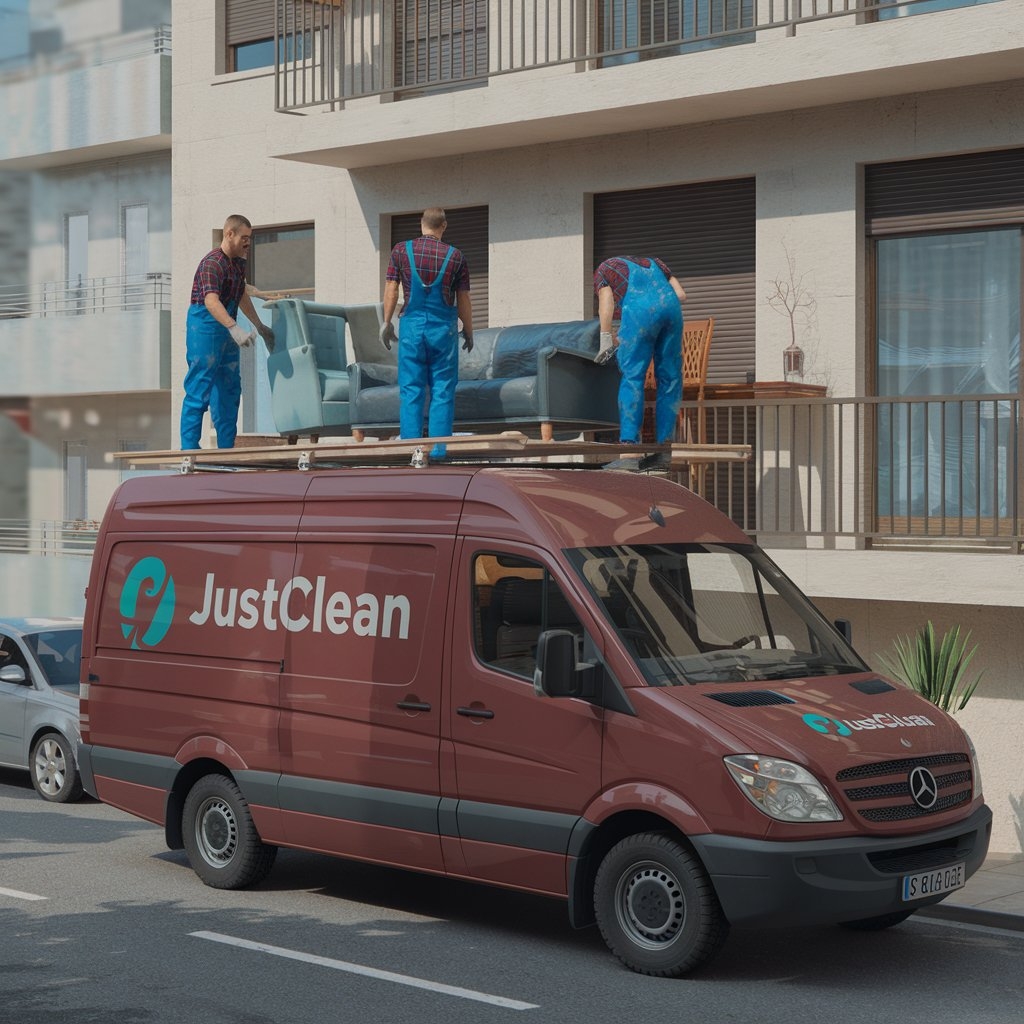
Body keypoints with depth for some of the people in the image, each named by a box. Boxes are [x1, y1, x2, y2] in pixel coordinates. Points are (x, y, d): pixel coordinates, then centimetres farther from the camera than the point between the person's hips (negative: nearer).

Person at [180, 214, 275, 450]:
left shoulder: (238, 263, 13)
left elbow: (242, 296, 29)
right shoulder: (213, 263, -18)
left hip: (226, 331, 10)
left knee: (229, 390, 12)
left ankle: (226, 448, 18)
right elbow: (211, 300, -34)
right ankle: (189, 447, -8)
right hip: (205, 328, -10)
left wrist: (260, 326, 35)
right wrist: (234, 328, -46)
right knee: (198, 389, -9)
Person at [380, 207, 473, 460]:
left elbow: (391, 289, 0)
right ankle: (438, 448, 0)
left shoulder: (401, 250, 1)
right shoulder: (454, 256, 1)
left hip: (412, 325, 1)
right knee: (442, 390, 3)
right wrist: (468, 331, 15)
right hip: (443, 327, -1)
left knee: (411, 390, 3)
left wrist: (386, 322, 10)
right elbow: (463, 300, 4)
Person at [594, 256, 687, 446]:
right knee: (670, 376, 10)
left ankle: (629, 438, -12)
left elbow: (606, 301, 7)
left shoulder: (603, 269, 26)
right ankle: (665, 438, 7)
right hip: (671, 306, 4)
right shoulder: (651, 261, 38)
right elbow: (681, 295, 23)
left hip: (640, 311, -4)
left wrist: (606, 340, 6)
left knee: (632, 375, -2)